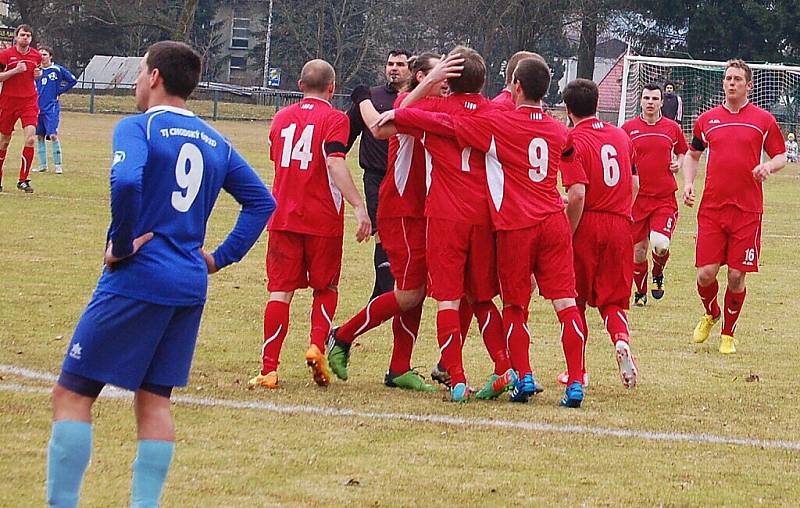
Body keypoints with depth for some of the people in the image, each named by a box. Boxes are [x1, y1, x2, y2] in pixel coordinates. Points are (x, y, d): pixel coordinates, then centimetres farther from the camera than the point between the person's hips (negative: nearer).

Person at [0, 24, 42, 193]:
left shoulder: (36, 56, 5)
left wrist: (37, 74, 1)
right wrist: (15, 70, -19)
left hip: (29, 101, 2)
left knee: (30, 138, -15)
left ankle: (23, 180, -9)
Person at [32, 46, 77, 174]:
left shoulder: (57, 69, -4)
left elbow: (73, 81, 3)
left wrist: (59, 91, 0)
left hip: (52, 108, -5)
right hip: (38, 107, 5)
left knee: (53, 135, -13)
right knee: (39, 136, 8)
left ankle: (58, 165, -6)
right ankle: (43, 165, 16)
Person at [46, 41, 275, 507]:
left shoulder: (138, 128, -8)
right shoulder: (214, 142, 13)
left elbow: (126, 181, -27)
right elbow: (262, 202, 16)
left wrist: (121, 245, -15)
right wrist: (221, 257, 13)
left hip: (137, 279, -7)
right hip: (192, 286, 7)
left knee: (72, 394, -2)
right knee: (154, 398, 12)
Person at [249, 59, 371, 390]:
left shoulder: (281, 118, 11)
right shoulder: (334, 119, -5)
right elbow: (335, 164, -19)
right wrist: (358, 206, -24)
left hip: (283, 216, 3)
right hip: (323, 220, -3)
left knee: (280, 291, 3)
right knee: (326, 288, 14)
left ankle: (269, 370, -4)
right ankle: (317, 347, -8)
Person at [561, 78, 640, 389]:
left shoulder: (573, 141, -11)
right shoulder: (621, 136, 9)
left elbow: (577, 195, -19)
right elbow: (634, 185, 15)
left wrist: (566, 237, -12)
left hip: (587, 226, -4)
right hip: (620, 225, 4)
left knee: (575, 301, 12)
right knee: (613, 299, 11)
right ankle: (622, 340, -20)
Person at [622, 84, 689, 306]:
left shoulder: (672, 128, 5)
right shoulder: (629, 128, 2)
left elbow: (683, 151, 22)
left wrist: (679, 163, 1)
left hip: (665, 198, -1)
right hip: (637, 196, 1)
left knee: (660, 244, -19)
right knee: (638, 250, 3)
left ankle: (658, 275, 13)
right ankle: (640, 293, 24)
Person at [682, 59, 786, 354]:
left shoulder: (764, 120, 4)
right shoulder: (707, 119, 9)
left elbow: (780, 155, 11)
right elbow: (693, 155, 22)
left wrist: (769, 166, -11)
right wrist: (688, 183, 5)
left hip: (747, 210, -1)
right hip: (711, 208, 1)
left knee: (736, 276, -2)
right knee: (706, 272, -5)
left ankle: (728, 334, 17)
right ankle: (710, 314, 27)